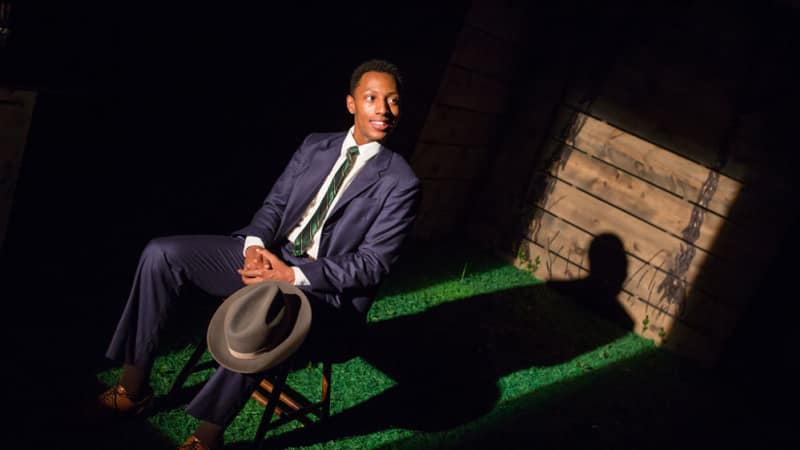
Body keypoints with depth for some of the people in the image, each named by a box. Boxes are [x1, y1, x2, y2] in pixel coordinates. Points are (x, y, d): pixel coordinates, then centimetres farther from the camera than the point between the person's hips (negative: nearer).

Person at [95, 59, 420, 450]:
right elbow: (275, 202, 11)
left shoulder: (400, 183, -8)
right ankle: (133, 388, -1)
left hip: (324, 289, -6)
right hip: (269, 255, 6)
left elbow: (371, 266, -12)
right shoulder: (315, 145, 9)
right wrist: (256, 244, -12)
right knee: (161, 254, -11)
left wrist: (293, 275, -22)